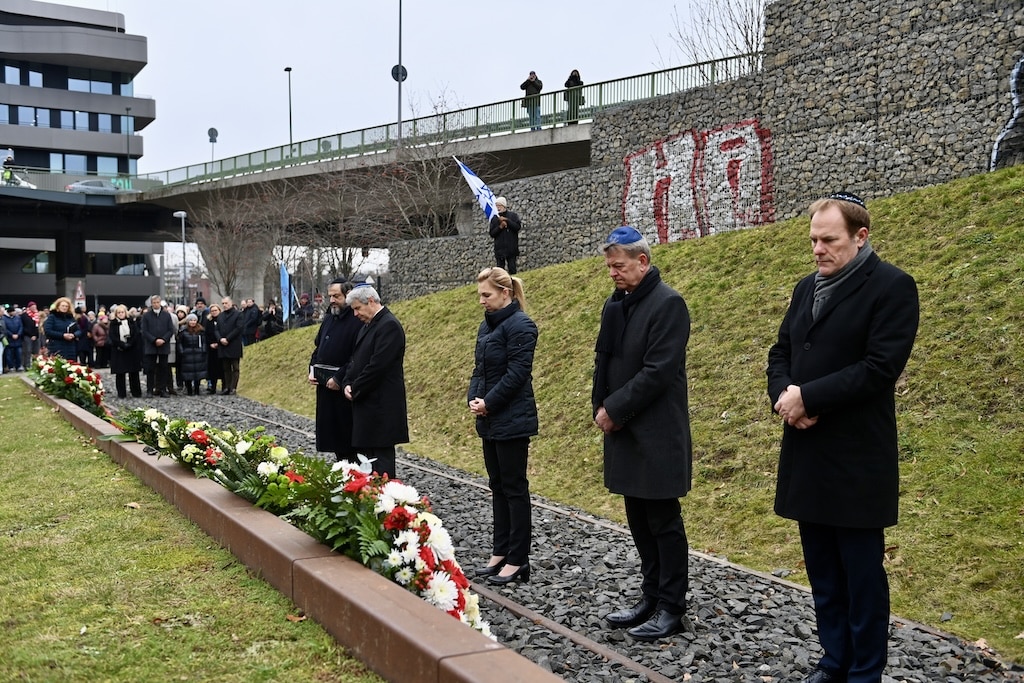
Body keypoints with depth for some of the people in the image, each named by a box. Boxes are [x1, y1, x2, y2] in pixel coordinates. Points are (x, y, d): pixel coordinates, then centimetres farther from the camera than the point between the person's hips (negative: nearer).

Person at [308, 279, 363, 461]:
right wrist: (312, 370, 8)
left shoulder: (357, 321, -15)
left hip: (344, 388, -9)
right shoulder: (328, 318, 14)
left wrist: (339, 379, -19)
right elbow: (317, 347, 23)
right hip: (324, 386, 9)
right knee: (331, 434, 13)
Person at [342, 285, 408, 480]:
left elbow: (377, 366, -21)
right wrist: (348, 383, 3)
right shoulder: (368, 325, 16)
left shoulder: (389, 325, -15)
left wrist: (355, 390, -12)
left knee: (381, 458, -6)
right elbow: (356, 359, 20)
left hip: (381, 407, -10)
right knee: (364, 454, 12)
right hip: (366, 403, 10)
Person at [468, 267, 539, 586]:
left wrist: (488, 403, -14)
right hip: (490, 420, 9)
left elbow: (517, 373, -19)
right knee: (498, 487, 13)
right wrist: (473, 398, -2)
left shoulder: (519, 325, -14)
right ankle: (500, 552, 22)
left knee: (514, 488, -3)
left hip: (512, 421, -9)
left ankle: (517, 560, 4)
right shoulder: (487, 325, 13)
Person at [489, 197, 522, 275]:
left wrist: (507, 220, -11)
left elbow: (518, 227, -6)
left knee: (512, 268, -4)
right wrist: (500, 227, -9)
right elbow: (492, 233, 7)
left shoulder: (513, 215, 7)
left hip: (511, 248, -2)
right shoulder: (494, 218, 12)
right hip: (499, 249, 2)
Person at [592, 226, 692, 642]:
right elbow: (603, 361, 16)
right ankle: (651, 599, 26)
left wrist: (614, 409, -14)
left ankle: (672, 609, 12)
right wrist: (601, 409, 2)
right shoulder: (614, 305, 12)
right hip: (624, 430, 8)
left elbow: (658, 371, -19)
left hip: (657, 435, -8)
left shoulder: (668, 304, -14)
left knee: (663, 522, 1)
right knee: (639, 520, 14)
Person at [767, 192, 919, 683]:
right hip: (806, 454, 7)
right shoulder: (806, 288, 14)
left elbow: (880, 367, -18)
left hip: (856, 459, -7)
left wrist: (808, 397, -16)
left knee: (861, 570, 3)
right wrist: (784, 395, -6)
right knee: (822, 570, 14)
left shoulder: (892, 287, -9)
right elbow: (781, 353, 15)